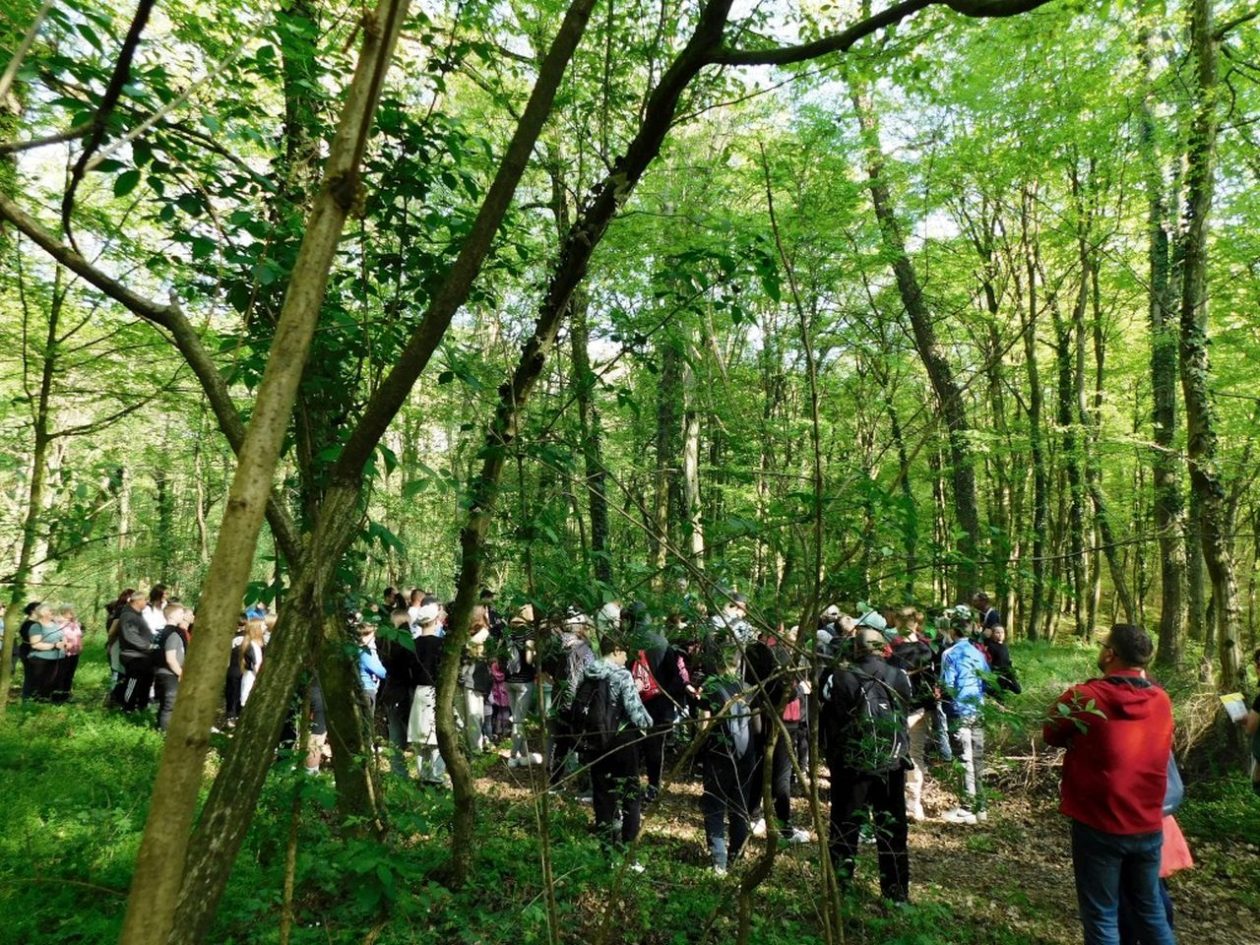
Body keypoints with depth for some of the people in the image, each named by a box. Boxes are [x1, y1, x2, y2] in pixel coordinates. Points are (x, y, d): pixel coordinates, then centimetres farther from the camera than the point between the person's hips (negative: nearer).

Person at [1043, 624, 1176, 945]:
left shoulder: (1084, 697, -17)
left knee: (1101, 916, 8)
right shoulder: (1162, 700, -2)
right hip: (1148, 826, 5)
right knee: (1150, 910, 21)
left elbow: (1052, 736, -1)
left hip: (1099, 826, -4)